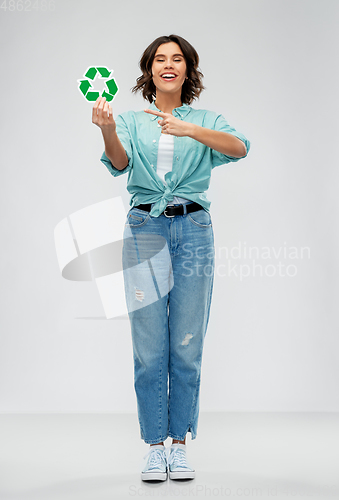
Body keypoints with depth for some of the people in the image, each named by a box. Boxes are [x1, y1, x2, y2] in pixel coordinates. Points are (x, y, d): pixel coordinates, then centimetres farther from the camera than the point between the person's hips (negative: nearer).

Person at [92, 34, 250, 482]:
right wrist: (107, 131, -31)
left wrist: (190, 130, -26)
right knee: (149, 347, 1)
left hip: (193, 230, 0)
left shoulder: (205, 120, 10)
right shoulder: (132, 121, 11)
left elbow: (240, 147, -11)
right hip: (145, 230, 0)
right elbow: (120, 162, -10)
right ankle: (154, 447, 11)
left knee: (187, 346, 3)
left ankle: (180, 444, 15)